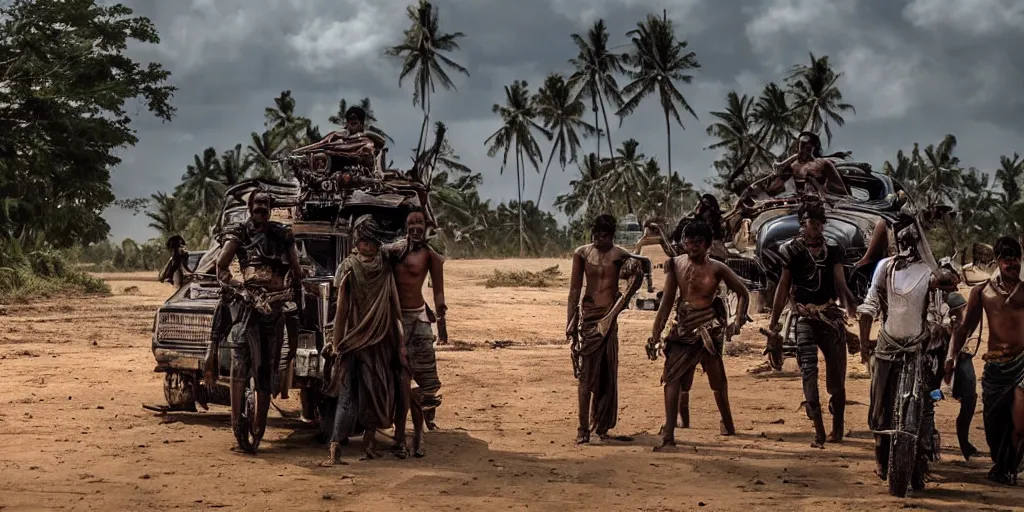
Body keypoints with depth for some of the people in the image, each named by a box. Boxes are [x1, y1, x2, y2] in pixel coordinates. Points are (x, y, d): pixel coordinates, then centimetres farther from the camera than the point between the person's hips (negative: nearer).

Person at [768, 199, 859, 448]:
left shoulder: (833, 250, 4)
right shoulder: (793, 250, 2)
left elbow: (840, 284, -4)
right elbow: (783, 287, 8)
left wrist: (851, 304, -25)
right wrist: (774, 320, 9)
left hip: (831, 316, 1)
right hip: (805, 317, -1)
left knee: (836, 373, 4)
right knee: (809, 371, -13)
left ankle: (837, 428, 19)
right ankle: (818, 431, -15)